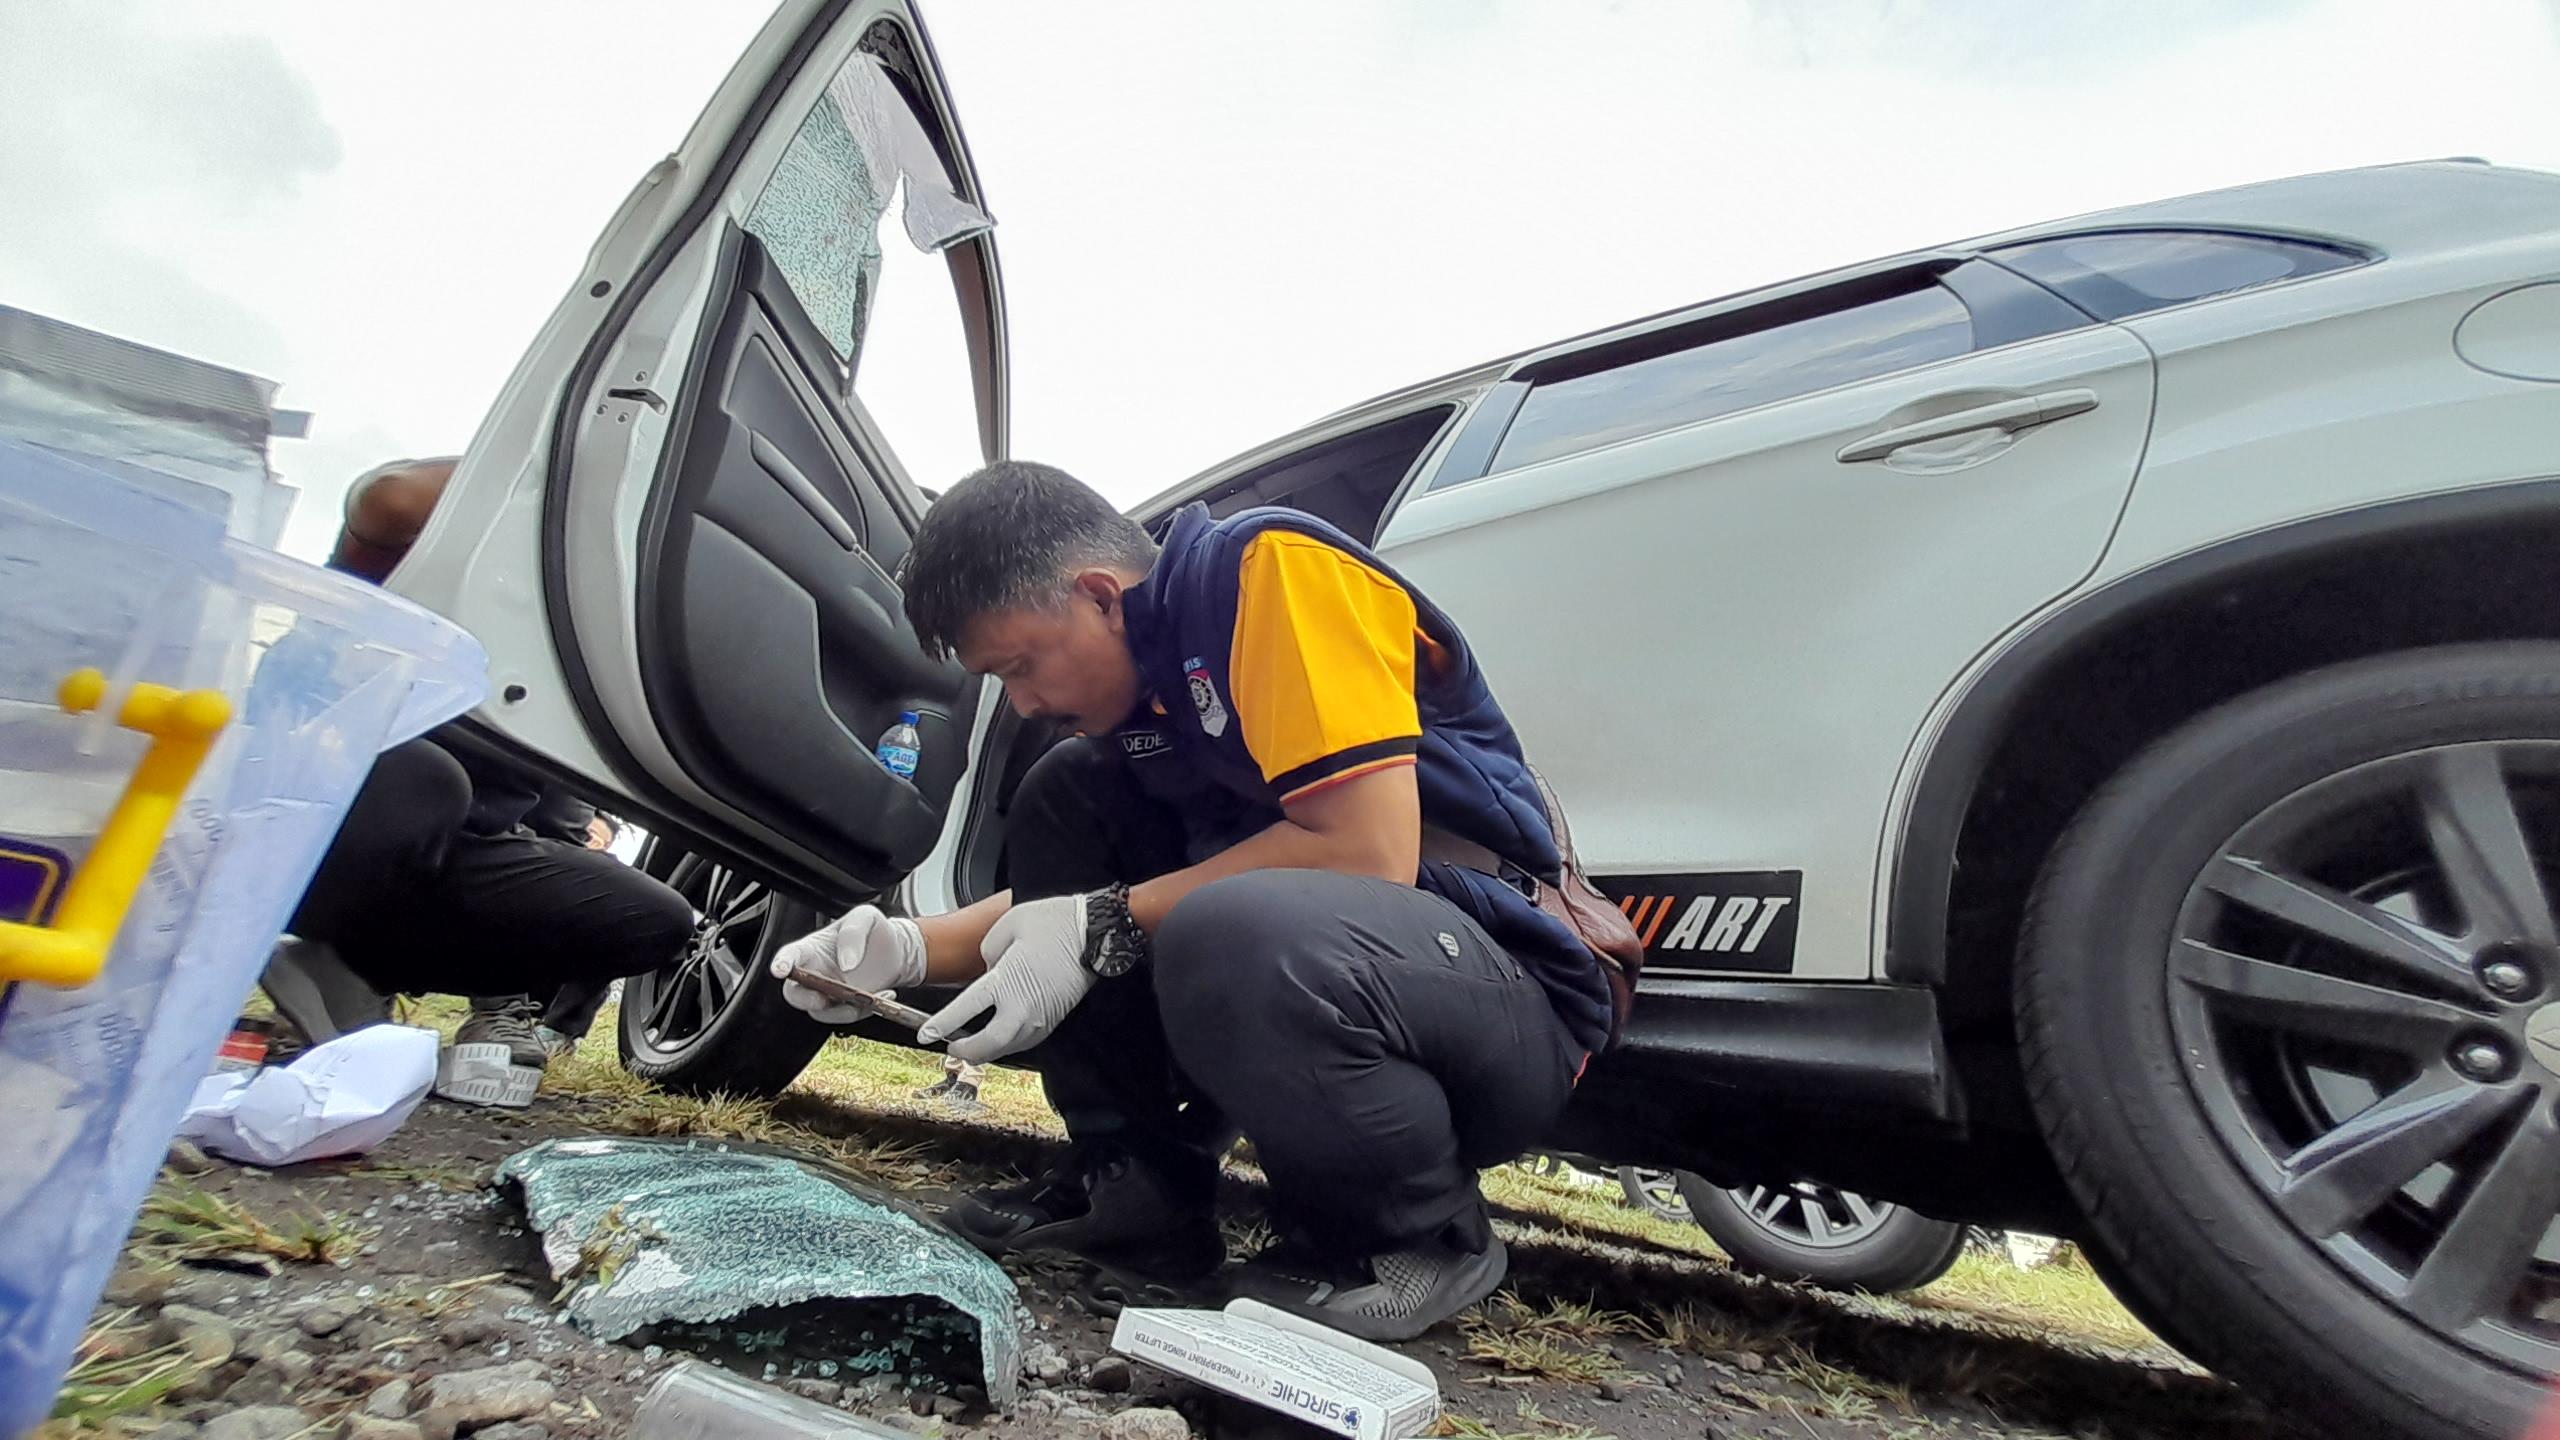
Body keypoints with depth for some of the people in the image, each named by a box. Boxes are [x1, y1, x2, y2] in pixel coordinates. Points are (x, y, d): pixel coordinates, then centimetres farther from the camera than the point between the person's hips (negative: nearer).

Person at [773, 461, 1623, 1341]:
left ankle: (1422, 1231, -7)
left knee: (1233, 937, -37)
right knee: (1060, 798, 3)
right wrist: (912, 948, 0)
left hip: (1514, 1006, -8)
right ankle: (1137, 1184, 6)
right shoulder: (1135, 691, 9)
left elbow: (1369, 851, -24)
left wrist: (1105, 927, -18)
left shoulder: (1270, 567, -15)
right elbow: (1070, 894, 17)